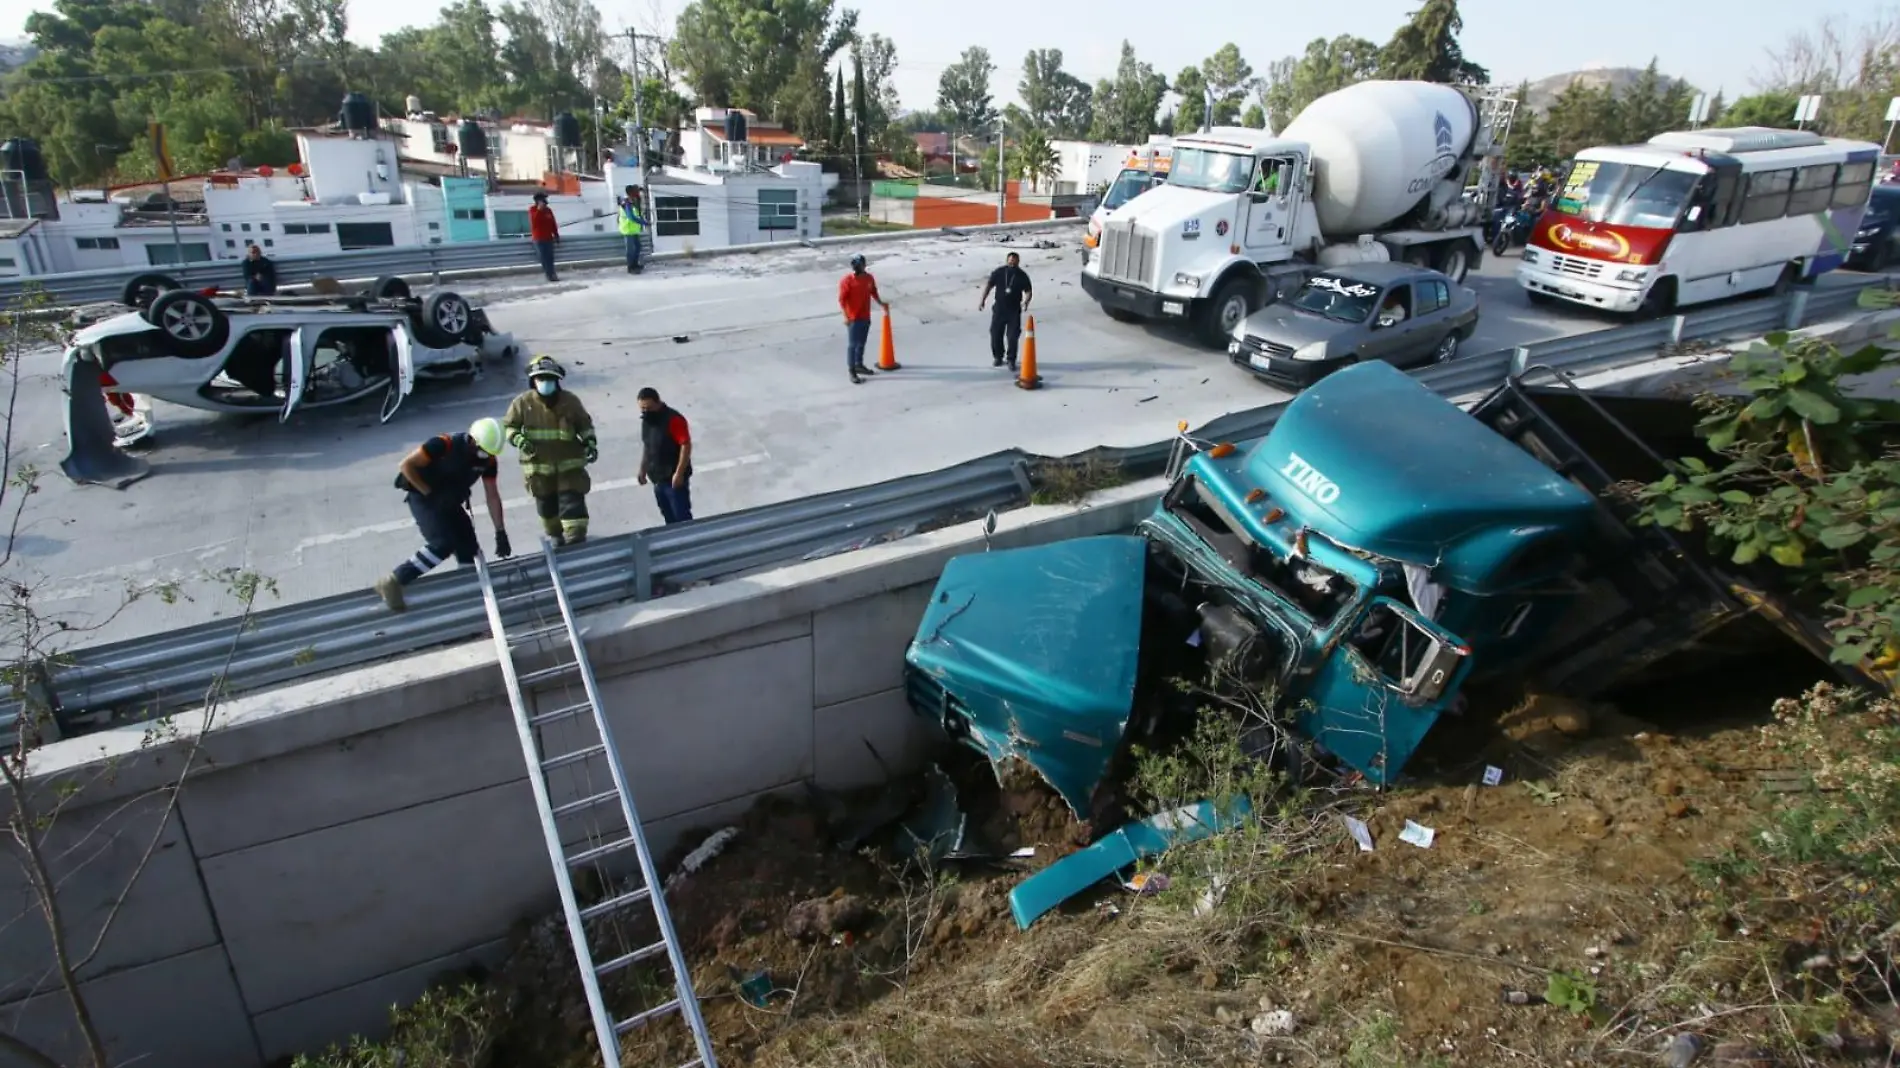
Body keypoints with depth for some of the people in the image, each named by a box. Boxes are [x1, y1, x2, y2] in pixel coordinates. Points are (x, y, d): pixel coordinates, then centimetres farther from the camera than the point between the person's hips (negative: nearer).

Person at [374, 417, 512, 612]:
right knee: (442, 544, -22)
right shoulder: (443, 445, -27)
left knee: (468, 546, 2)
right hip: (423, 498, -7)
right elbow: (407, 465, -20)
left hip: (449, 502, 7)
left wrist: (500, 532, -4)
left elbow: (492, 495, -3)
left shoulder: (488, 460, -9)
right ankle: (392, 582, -14)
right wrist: (429, 493, -22)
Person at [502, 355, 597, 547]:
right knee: (547, 503, 14)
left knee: (572, 501, -7)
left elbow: (585, 424, 11)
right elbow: (508, 426, 5)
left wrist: (590, 442, -4)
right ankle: (555, 534, 38)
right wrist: (519, 440, -15)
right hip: (538, 464, 1)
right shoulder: (523, 402, -5)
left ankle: (576, 541, -5)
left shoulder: (570, 401, -2)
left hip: (569, 462, -1)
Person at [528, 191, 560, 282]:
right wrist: (539, 209, -25)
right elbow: (534, 222, -22)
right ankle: (550, 275, -7)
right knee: (544, 258, -6)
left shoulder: (548, 210, 9)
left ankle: (551, 274, 12)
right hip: (539, 238, -5)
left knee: (550, 257, 6)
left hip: (549, 238, 5)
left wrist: (556, 235, 15)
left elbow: (553, 224, 15)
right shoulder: (533, 210, -6)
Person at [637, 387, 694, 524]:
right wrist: (642, 469, 19)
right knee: (668, 516, 19)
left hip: (674, 478, -8)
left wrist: (679, 473, -24)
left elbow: (686, 445, -22)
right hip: (658, 478, 8)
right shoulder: (646, 420, 6)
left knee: (682, 517, -3)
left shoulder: (673, 420, -20)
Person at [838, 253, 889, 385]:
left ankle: (859, 365, 34)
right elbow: (842, 300, -16)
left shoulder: (869, 278, 2)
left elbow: (873, 292, 20)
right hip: (853, 318, -6)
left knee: (861, 343, 19)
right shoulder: (846, 281, -16)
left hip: (866, 317, 6)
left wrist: (881, 303, 11)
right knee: (852, 344, -1)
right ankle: (852, 372, 4)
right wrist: (846, 316, -21)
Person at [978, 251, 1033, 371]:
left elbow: (1028, 291, -2)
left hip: (1014, 310, -1)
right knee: (995, 334, 5)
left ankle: (1011, 360, 8)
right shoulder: (998, 272, -2)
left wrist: (1026, 302, -22)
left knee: (1013, 336, -4)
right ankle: (997, 357, 25)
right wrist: (982, 299, -4)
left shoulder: (1022, 276, -4)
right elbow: (989, 285, 4)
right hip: (999, 308, 1)